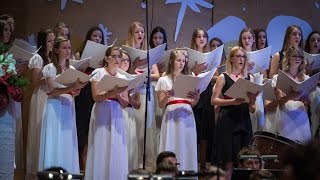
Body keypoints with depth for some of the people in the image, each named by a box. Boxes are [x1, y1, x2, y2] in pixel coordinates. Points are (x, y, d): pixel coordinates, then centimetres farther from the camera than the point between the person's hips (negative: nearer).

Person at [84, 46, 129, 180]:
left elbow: (125, 103, 9)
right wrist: (112, 92, -20)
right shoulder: (99, 73, 1)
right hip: (102, 114, -4)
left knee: (116, 149, 0)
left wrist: (118, 95, -10)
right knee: (101, 149, -6)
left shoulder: (123, 78, 12)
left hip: (116, 115, 4)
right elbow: (96, 97, -9)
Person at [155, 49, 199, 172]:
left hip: (187, 117, 3)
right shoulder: (164, 80, 6)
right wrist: (167, 96, -16)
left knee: (187, 148, -1)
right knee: (171, 148, -7)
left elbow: (192, 104, 13)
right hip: (172, 117, -3)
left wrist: (196, 98, -8)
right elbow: (161, 105, 3)